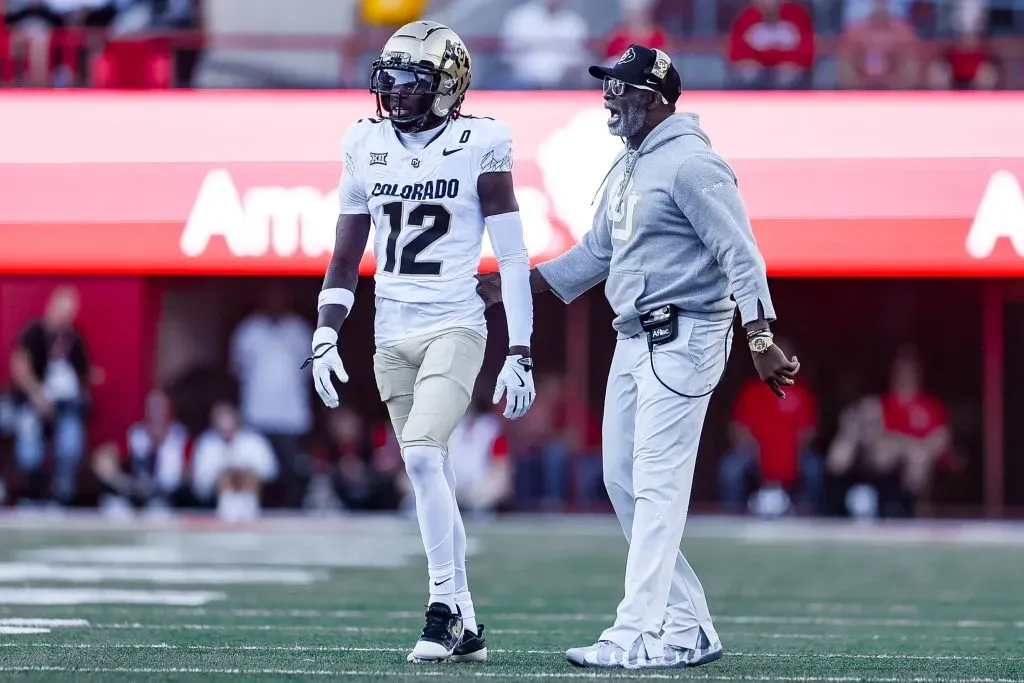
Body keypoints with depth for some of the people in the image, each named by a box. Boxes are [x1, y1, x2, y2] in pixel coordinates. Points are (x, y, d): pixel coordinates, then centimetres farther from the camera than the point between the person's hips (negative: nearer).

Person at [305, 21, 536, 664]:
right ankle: (466, 627, 14)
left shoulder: (479, 145, -6)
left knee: (423, 455, -22)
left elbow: (513, 259, -5)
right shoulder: (368, 144, 8)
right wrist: (325, 337, 4)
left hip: (454, 328, -5)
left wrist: (520, 354, -8)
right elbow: (347, 256, 14)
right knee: (432, 479, 8)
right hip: (392, 335, 5)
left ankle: (445, 605, -13)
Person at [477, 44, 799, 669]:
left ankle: (638, 635, -12)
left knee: (658, 484, -11)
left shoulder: (690, 164, -14)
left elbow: (740, 254, -20)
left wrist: (761, 340, -28)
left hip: (686, 338, -10)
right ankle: (687, 629, 14)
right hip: (634, 339, 10)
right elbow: (598, 253, 25)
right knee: (623, 482, 9)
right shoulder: (628, 167, 16)